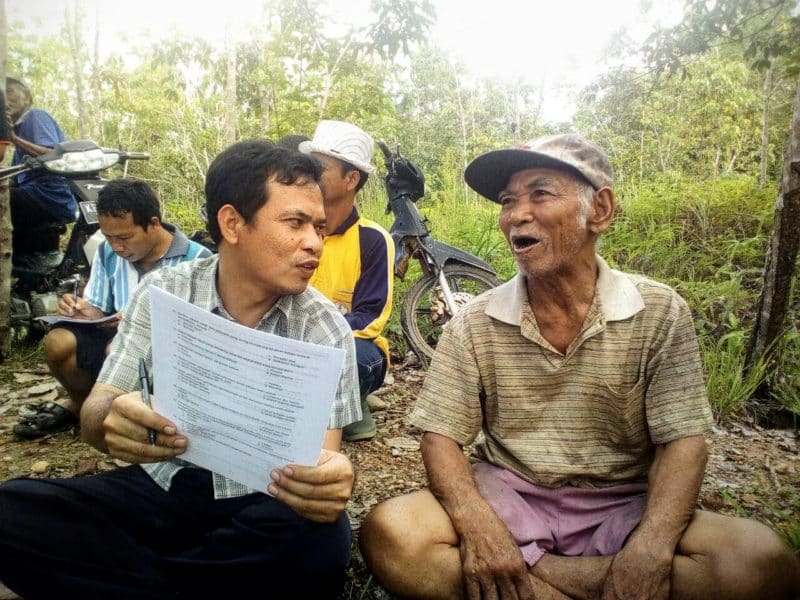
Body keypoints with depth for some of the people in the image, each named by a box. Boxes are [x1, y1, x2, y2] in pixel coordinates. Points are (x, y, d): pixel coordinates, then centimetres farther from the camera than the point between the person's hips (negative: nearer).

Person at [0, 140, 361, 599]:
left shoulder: (325, 328, -8)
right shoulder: (162, 294, -4)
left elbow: (323, 450, -12)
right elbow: (97, 411, -6)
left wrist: (329, 479, -38)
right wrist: (114, 421, -32)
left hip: (260, 502, 0)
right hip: (159, 488, 1)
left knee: (321, 543, -33)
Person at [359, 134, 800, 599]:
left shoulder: (660, 312, -5)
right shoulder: (475, 324, -3)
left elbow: (681, 440, -7)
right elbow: (440, 434, -4)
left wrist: (651, 549, -25)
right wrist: (475, 523, -25)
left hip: (622, 505, 1)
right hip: (507, 499, 0)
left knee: (763, 560, -26)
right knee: (391, 536, -26)